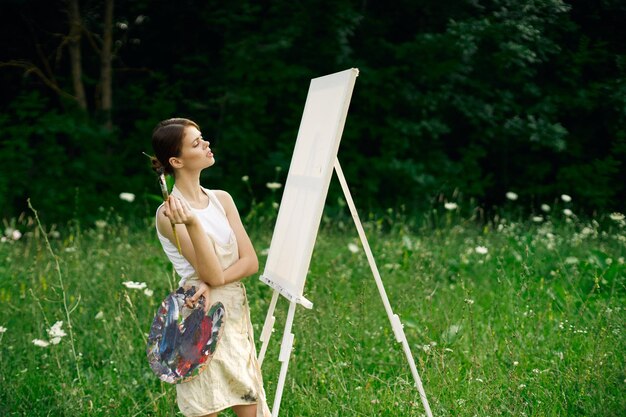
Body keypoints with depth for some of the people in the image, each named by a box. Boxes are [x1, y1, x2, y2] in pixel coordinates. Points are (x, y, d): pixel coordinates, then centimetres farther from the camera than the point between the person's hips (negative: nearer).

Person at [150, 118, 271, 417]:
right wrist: (192, 224, -31)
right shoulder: (169, 213, -12)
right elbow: (211, 273, -18)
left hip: (236, 315, 6)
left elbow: (250, 261, 2)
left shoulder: (221, 199, 8)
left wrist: (213, 284, -15)